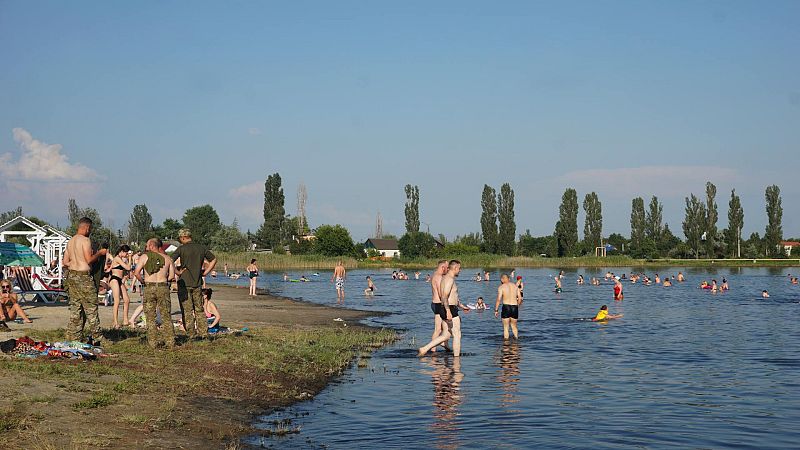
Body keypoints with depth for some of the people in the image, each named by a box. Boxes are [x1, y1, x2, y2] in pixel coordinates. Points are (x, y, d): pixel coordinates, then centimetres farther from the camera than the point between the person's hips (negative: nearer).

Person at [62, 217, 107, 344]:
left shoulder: (70, 241, 13)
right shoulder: (85, 240, -12)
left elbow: (65, 262, 14)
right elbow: (89, 260, -18)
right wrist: (99, 253, -3)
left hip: (71, 275, 8)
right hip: (83, 276, -8)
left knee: (75, 308, 10)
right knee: (91, 307, 0)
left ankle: (73, 338, 11)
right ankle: (95, 338, 1)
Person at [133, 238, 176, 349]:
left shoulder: (144, 257, 0)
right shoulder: (167, 258, 9)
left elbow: (136, 273, -11)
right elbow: (172, 275, 5)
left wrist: (142, 282, 4)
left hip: (149, 288, -2)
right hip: (163, 288, 2)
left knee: (150, 318, 6)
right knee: (166, 316, 8)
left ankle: (153, 342, 4)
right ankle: (170, 342, 7)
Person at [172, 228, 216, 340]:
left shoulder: (182, 248, -8)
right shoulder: (201, 247, 5)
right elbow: (213, 260, 14)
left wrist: (177, 272, -7)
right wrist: (205, 272, 13)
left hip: (184, 283, -4)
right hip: (197, 283, 4)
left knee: (187, 310, 2)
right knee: (199, 309, 13)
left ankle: (191, 334, 2)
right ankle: (204, 332, 10)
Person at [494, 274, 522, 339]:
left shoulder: (501, 287, -2)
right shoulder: (515, 286, 10)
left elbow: (499, 299, -11)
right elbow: (520, 298, 8)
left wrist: (496, 310, -6)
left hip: (506, 307, -4)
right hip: (515, 308, 4)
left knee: (506, 327, 5)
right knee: (514, 326, 20)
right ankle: (516, 338, 16)